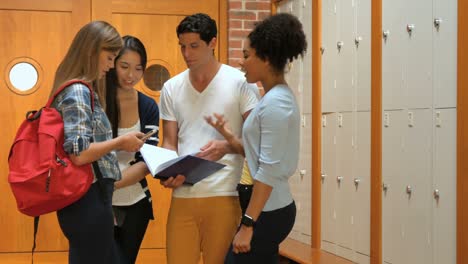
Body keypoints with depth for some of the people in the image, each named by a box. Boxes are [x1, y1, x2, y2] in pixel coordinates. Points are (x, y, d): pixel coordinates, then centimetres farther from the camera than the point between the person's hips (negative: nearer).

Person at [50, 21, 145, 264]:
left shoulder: (83, 90, 14)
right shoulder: (78, 91, -16)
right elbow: (78, 153, -23)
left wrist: (117, 145, 13)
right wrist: (121, 142, -12)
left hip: (90, 198, 10)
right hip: (87, 200, -10)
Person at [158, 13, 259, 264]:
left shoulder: (240, 82, -2)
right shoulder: (171, 88, 10)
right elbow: (169, 143, 11)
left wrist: (227, 146, -22)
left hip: (225, 196, -3)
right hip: (183, 195, 3)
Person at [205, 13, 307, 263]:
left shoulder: (274, 103, -17)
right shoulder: (278, 98, 12)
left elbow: (268, 170, -21)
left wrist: (247, 224, -21)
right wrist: (227, 135, 6)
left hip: (267, 213, -9)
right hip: (273, 208, 9)